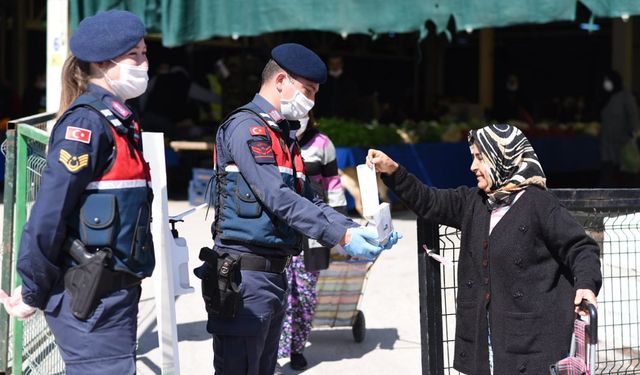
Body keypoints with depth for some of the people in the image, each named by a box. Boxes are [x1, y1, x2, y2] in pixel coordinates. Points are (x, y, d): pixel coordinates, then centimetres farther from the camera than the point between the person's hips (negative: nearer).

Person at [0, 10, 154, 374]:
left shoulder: (119, 120, 15)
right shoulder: (86, 122, -14)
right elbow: (49, 211, -18)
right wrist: (33, 293, -14)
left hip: (113, 290, 9)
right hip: (89, 298, -9)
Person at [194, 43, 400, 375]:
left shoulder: (281, 135, 20)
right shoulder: (246, 126, -11)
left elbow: (310, 202, 18)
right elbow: (279, 199, -21)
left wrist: (357, 230, 3)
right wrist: (341, 236, -22)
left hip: (274, 273, 10)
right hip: (244, 276, -10)